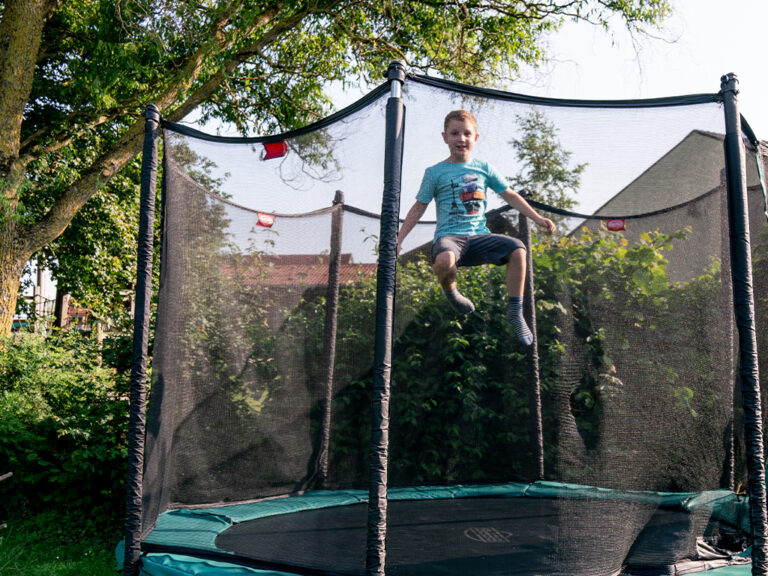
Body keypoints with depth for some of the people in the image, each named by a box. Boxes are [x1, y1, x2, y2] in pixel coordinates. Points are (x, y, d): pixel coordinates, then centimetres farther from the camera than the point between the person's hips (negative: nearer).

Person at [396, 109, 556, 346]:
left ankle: (515, 312, -6)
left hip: (479, 236, 3)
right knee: (444, 259, -39)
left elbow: (510, 195, 18)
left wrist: (537, 218, 11)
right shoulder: (435, 173, 5)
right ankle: (451, 293, -1)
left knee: (517, 249, -24)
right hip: (449, 236, -3)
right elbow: (419, 208, 7)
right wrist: (397, 240, 1)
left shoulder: (483, 168, 13)